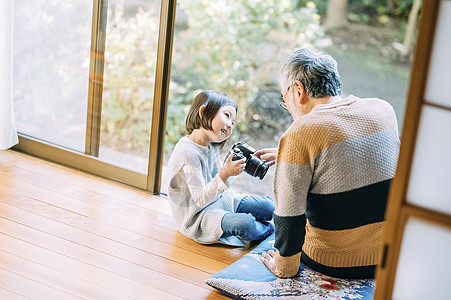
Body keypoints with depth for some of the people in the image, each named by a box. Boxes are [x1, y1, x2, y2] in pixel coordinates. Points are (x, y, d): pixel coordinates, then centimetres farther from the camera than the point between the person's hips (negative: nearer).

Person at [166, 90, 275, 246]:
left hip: (219, 201, 9)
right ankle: (269, 229, 4)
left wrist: (233, 167, -7)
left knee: (270, 207, 3)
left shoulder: (212, 146, 1)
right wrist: (224, 174, -37)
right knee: (245, 223, -28)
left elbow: (217, 183, 10)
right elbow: (200, 199, -28)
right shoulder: (188, 153, -28)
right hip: (197, 217, -9)